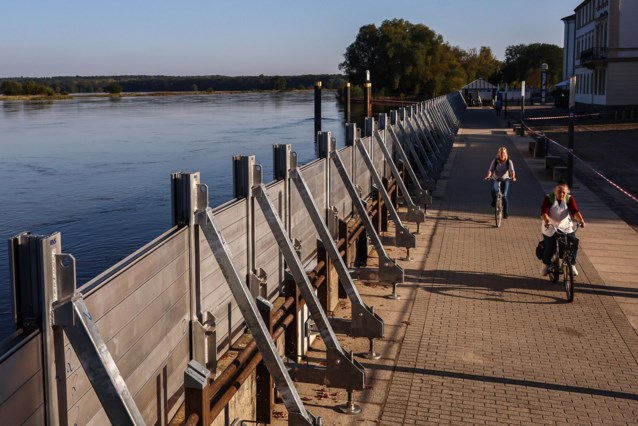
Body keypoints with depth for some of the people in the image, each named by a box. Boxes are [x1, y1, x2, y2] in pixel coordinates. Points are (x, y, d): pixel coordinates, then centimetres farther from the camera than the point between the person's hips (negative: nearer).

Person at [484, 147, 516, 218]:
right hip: (495, 179, 1)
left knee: (504, 195, -13)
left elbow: (512, 170, -23)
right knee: (494, 190, -31)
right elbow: (490, 169, -17)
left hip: (505, 180, 0)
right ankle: (494, 200, 4)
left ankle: (506, 213, 3)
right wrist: (488, 176, -38)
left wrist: (513, 177, -42)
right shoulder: (495, 161, -9)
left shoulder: (509, 162, -10)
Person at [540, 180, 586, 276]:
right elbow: (544, 212, -20)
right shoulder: (548, 198, -7)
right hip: (550, 229, -2)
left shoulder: (569, 199, -2)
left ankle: (572, 265, 6)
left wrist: (581, 220, -35)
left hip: (566, 228, 2)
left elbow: (575, 211, -16)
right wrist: (546, 220, -41)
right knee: (549, 249, -11)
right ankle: (546, 265, 19)